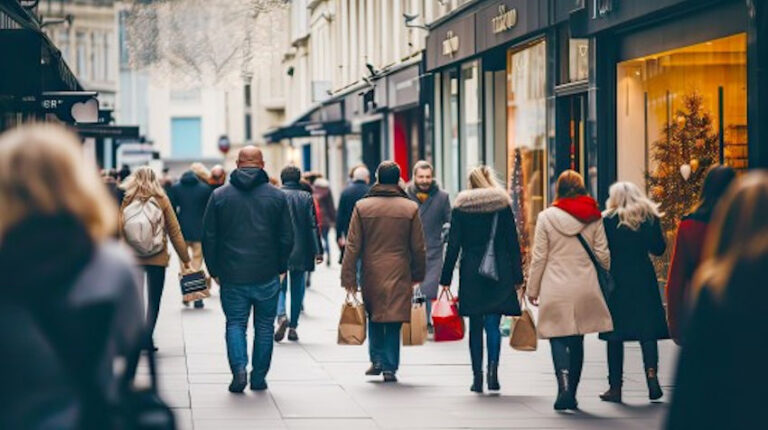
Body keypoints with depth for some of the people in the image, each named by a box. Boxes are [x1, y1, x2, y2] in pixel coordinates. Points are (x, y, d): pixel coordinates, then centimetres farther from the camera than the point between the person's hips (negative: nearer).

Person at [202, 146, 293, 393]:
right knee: (264, 326, 11)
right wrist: (280, 267, 15)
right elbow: (287, 238, 2)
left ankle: (239, 368, -11)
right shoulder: (277, 196, 0)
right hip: (267, 276, 0)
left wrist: (214, 270, 10)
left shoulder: (219, 195, 0)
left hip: (232, 276, 0)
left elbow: (209, 238, 1)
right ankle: (259, 377, 12)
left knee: (235, 323, 9)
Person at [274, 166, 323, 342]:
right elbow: (313, 225, -1)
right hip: (301, 252, 1)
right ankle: (293, 327, 10)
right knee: (297, 289, 9)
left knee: (279, 286, 5)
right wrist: (317, 251, 1)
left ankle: (281, 316, -21)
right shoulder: (307, 197, 1)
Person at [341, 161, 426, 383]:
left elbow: (353, 246, -2)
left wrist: (349, 277, 1)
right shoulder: (410, 208, -1)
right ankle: (389, 367, 4)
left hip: (371, 273, 1)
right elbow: (419, 248, 4)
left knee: (374, 317, 19)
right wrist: (418, 275, 16)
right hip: (399, 274, -1)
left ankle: (377, 360, 13)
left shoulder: (362, 206, -1)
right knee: (394, 322, 5)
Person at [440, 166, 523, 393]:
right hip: (499, 272, 0)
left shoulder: (461, 208, 0)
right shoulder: (503, 205, 1)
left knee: (475, 326, 9)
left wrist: (446, 277, 3)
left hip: (470, 272, 0)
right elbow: (513, 243, 1)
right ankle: (493, 369, -19)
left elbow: (453, 245, -1)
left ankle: (477, 376, 9)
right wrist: (517, 276, 5)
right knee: (493, 324, 1)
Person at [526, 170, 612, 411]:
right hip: (585, 289, 3)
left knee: (558, 339, 0)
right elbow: (603, 255, 3)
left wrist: (533, 289, 6)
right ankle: (571, 394, 15)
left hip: (555, 290, -3)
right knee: (577, 341, 12)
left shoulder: (546, 217, -5)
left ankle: (564, 388, -20)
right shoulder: (593, 217, 1)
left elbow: (538, 258, -2)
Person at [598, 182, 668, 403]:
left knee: (615, 334, 3)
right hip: (643, 280, 2)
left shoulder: (608, 220, -4)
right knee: (647, 330, 4)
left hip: (616, 279, -2)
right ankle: (652, 375, -13)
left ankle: (615, 386, 3)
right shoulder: (650, 217, 4)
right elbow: (659, 248, 6)